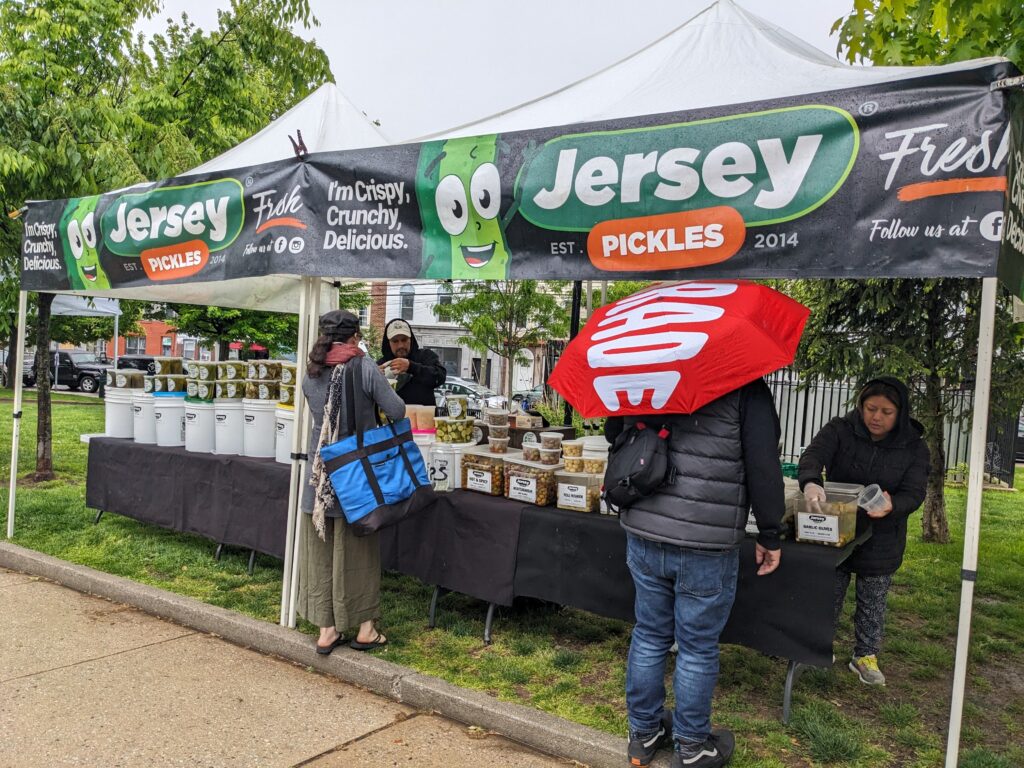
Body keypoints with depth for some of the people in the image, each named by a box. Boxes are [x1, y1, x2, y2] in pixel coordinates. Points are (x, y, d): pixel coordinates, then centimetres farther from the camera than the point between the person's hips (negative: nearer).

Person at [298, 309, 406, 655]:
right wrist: (378, 395, 9)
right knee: (357, 550, 8)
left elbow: (321, 415, 10)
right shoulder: (365, 368, -13)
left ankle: (327, 630, 19)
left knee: (321, 550, 11)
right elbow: (397, 412, -11)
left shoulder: (310, 375, 1)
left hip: (320, 471, 4)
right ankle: (365, 629, 19)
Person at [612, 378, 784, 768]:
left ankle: (643, 735, 32)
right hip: (706, 546, -4)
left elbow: (614, 432, 17)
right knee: (698, 648, 11)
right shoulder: (747, 388, -8)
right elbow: (763, 466, -11)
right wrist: (769, 536, -1)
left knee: (649, 637, 18)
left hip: (642, 535, 5)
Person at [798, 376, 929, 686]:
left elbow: (914, 492, -14)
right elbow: (813, 455, -27)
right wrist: (810, 482, -51)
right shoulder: (840, 430, -11)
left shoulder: (914, 447, -7)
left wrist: (892, 506, -37)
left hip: (882, 541, 1)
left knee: (873, 603, 13)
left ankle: (865, 656, 31)